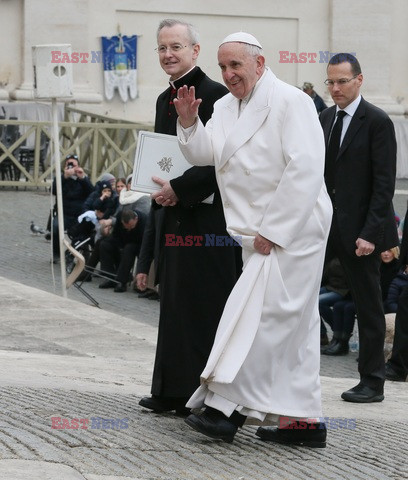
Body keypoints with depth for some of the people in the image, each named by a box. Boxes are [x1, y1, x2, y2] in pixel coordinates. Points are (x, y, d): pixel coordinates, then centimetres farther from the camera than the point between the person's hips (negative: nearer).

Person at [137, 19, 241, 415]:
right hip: (171, 217, 9)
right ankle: (170, 392, 17)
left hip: (206, 219, -9)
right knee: (174, 306, 11)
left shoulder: (214, 96, -11)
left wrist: (180, 189, -22)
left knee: (202, 307, -4)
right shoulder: (164, 100, 16)